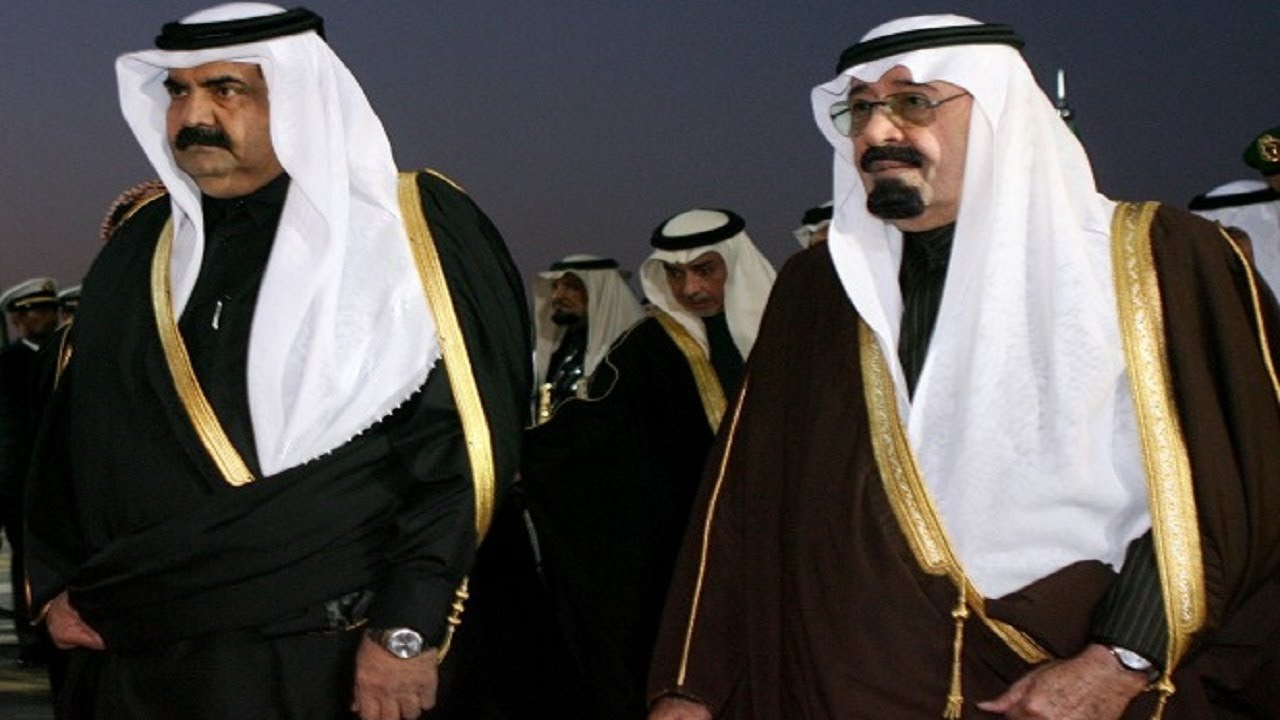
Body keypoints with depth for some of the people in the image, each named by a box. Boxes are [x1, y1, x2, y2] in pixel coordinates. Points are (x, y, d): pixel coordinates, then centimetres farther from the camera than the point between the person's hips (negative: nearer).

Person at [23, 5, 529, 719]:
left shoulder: (409, 232, -5)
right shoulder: (142, 247, 12)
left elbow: (463, 445, -11)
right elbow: (71, 431, 18)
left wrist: (406, 628, -16)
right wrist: (56, 582, 9)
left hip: (329, 661, -5)